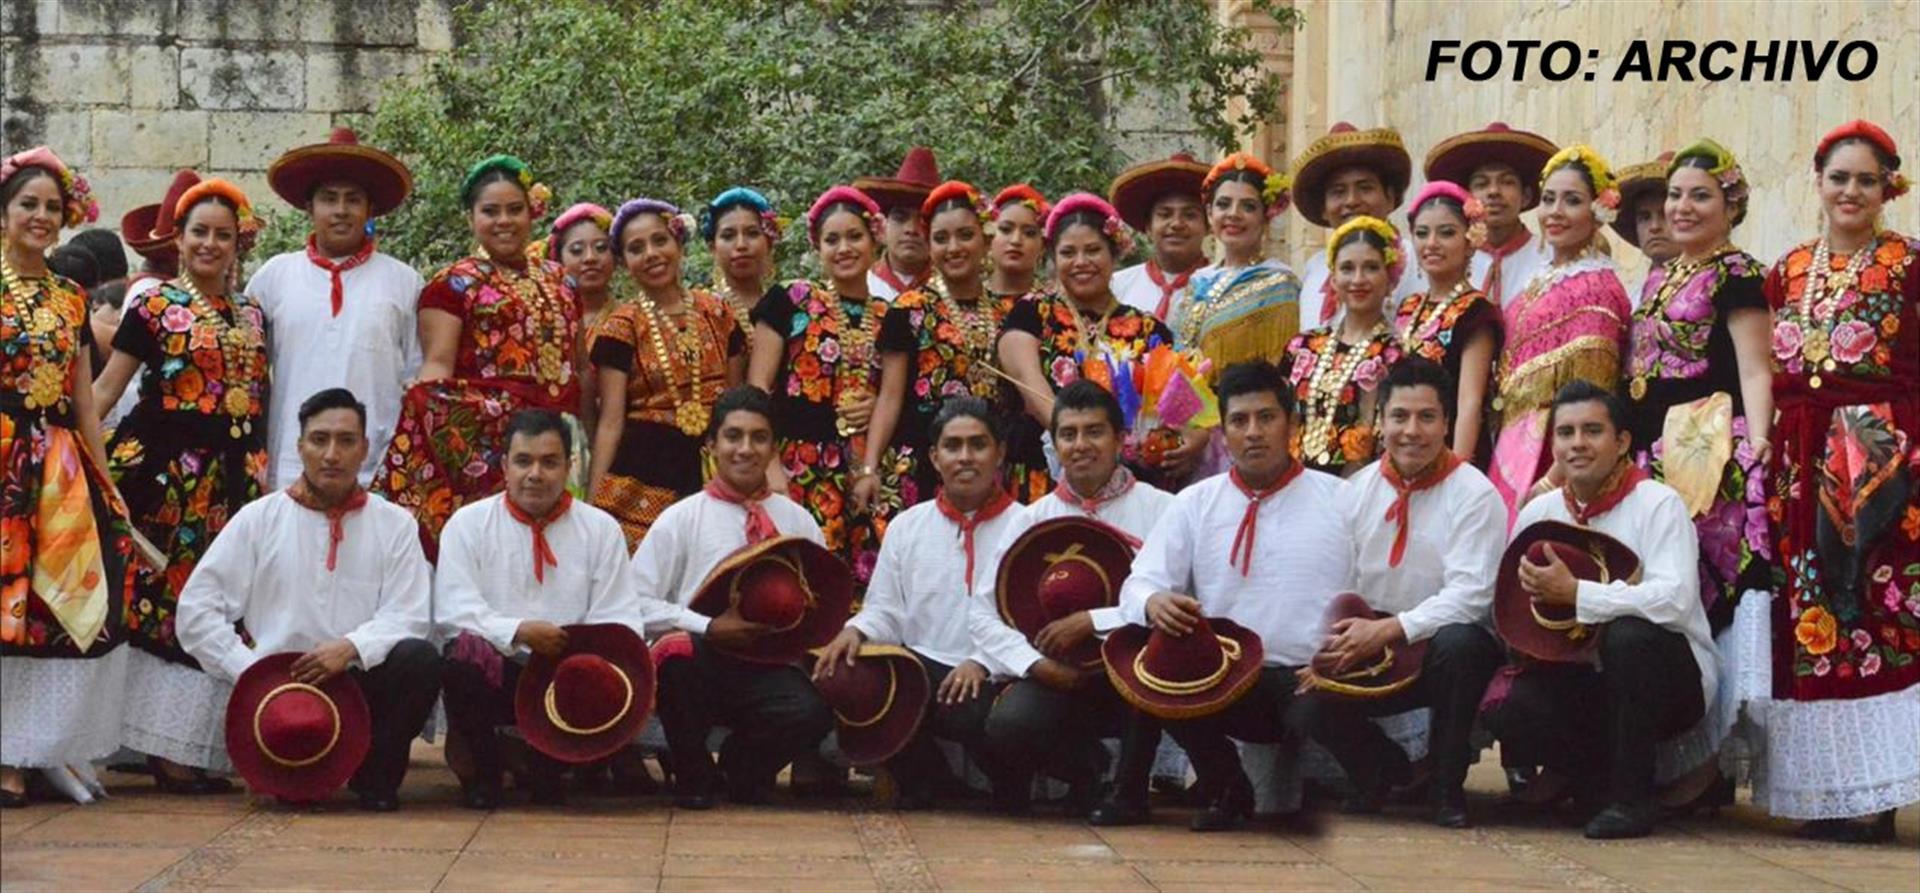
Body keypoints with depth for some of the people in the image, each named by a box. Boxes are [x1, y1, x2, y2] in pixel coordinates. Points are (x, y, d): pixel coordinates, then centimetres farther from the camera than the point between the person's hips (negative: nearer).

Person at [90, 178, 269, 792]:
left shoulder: (252, 316, 16)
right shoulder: (154, 306, 3)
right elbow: (106, 388, -1)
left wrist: (265, 480, 14)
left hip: (231, 481, 5)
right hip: (165, 469, -4)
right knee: (162, 599, -6)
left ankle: (186, 747, 4)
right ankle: (165, 745, 0)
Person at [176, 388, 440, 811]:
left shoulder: (394, 523, 9)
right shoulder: (258, 518, 7)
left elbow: (407, 616, -2)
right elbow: (195, 610, 3)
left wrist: (352, 647, -21)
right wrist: (249, 669, -10)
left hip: (361, 681, 1)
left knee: (419, 659, -30)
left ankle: (376, 776, -7)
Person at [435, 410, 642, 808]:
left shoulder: (601, 529, 9)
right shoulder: (468, 523, 5)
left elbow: (619, 622, 0)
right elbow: (452, 612, -8)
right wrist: (518, 632, -25)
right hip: (494, 673, -1)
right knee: (465, 653, -34)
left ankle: (547, 765, 0)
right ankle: (480, 770, -5)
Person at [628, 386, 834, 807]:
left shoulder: (797, 521, 13)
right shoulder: (681, 519, 4)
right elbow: (637, 603, -4)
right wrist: (709, 629, -15)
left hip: (768, 667, 2)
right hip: (698, 665, -1)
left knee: (813, 712, -32)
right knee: (677, 649, -38)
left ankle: (745, 768, 6)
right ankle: (692, 775, -8)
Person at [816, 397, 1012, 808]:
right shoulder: (907, 526, 18)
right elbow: (885, 609, 16)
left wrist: (984, 662, -21)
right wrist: (857, 630, -7)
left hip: (994, 677, -4)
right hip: (922, 670, 4)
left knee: (973, 714, -37)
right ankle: (924, 776, 2)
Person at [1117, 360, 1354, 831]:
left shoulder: (1340, 499, 9)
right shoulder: (1194, 503, 14)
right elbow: (1140, 583, 7)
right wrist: (1153, 603, -18)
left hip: (1316, 677, -3)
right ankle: (1225, 789, -1)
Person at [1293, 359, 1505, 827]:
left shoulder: (1475, 494, -9)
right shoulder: (1357, 490, 6)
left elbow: (1469, 595, -19)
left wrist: (1388, 630, -29)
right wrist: (1335, 638, -17)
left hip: (1449, 648, -3)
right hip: (1371, 649, 3)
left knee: (1458, 642, -38)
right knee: (1310, 705, -22)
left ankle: (1448, 785, -14)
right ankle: (1388, 770, 13)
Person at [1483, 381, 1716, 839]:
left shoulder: (1657, 504, -13)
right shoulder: (1538, 513, 4)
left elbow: (1675, 601, -28)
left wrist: (1574, 593, -30)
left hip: (1672, 681, -4)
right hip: (1582, 678, 4)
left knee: (1628, 635, -36)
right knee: (1508, 710, -25)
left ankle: (1633, 797, -19)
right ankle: (1609, 782, 1)